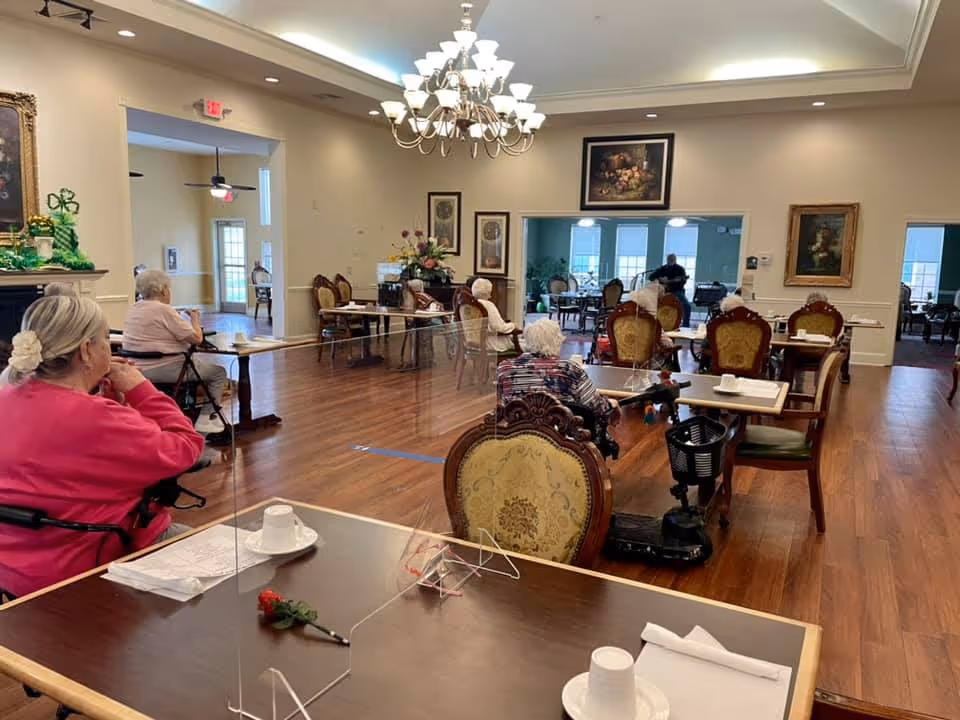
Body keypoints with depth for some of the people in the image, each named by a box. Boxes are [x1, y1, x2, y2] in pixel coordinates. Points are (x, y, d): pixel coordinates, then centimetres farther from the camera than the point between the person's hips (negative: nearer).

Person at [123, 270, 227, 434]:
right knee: (219, 372, 7)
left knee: (198, 364, 32)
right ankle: (206, 418, 6)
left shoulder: (133, 310, 9)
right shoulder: (163, 310, -17)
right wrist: (195, 320, 5)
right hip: (164, 370, -10)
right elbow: (197, 338, -14)